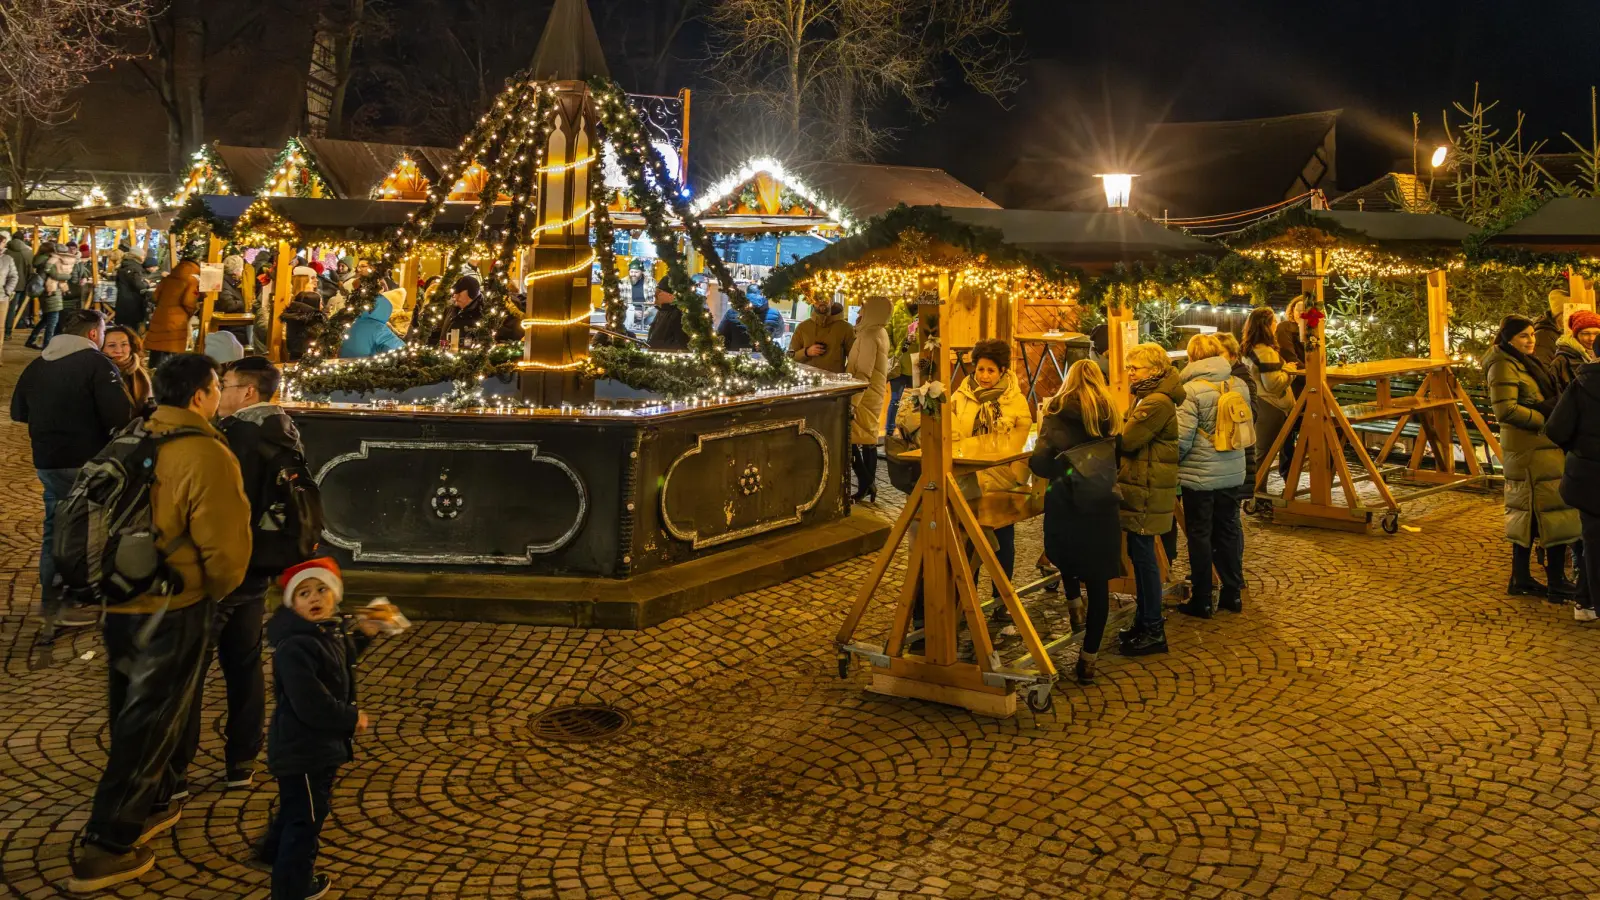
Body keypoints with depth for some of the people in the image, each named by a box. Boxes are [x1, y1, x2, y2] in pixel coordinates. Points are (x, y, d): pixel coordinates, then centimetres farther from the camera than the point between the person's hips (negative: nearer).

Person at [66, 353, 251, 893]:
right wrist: (217, 589, 1)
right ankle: (106, 848, 8)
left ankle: (151, 803, 39)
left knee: (133, 712, 21)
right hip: (171, 609, -7)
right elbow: (224, 546, -19)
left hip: (119, 600, 7)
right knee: (151, 724, 4)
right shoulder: (207, 456, -20)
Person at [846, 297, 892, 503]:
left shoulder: (870, 335, -18)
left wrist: (852, 404, -27)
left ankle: (865, 484, -6)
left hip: (864, 397, -10)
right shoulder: (880, 332, 13)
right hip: (873, 396, 10)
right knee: (868, 439, 11)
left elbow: (863, 373, -25)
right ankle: (869, 486, 14)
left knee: (848, 438, -6)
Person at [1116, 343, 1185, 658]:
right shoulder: (1146, 398, 18)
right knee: (1140, 554, 15)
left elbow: (1126, 441, -21)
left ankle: (1153, 631, 1)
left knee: (1143, 555, -5)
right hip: (1141, 487, 10)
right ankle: (1144, 621, 24)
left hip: (1147, 490, -10)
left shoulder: (1157, 403, -17)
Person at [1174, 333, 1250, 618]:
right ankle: (1233, 594, 26)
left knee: (1200, 535, 5)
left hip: (1200, 474, -6)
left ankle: (1202, 601, 12)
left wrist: (1174, 462, 0)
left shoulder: (1192, 390, -18)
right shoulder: (1239, 386, 1)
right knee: (1229, 530, 16)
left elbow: (1182, 437, -18)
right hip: (1233, 472, 6)